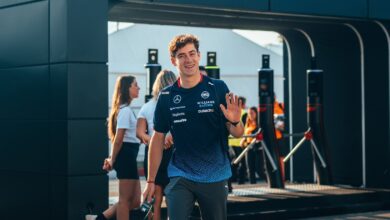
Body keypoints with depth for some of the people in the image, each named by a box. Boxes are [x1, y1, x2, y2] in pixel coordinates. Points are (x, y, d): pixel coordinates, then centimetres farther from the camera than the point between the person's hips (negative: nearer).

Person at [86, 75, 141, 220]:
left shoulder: (124, 109, 19)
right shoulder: (126, 110, -11)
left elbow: (118, 138, 17)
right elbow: (118, 139, -15)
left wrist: (112, 159, 10)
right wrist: (112, 160, -6)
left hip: (129, 155, 9)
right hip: (127, 155, -9)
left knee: (135, 200, 10)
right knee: (125, 199, -3)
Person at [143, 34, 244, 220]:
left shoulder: (218, 88, -2)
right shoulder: (166, 96, 3)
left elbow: (237, 133, 0)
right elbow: (158, 138, 9)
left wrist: (235, 122, -24)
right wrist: (151, 180, 8)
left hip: (215, 177, 0)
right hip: (180, 177, 0)